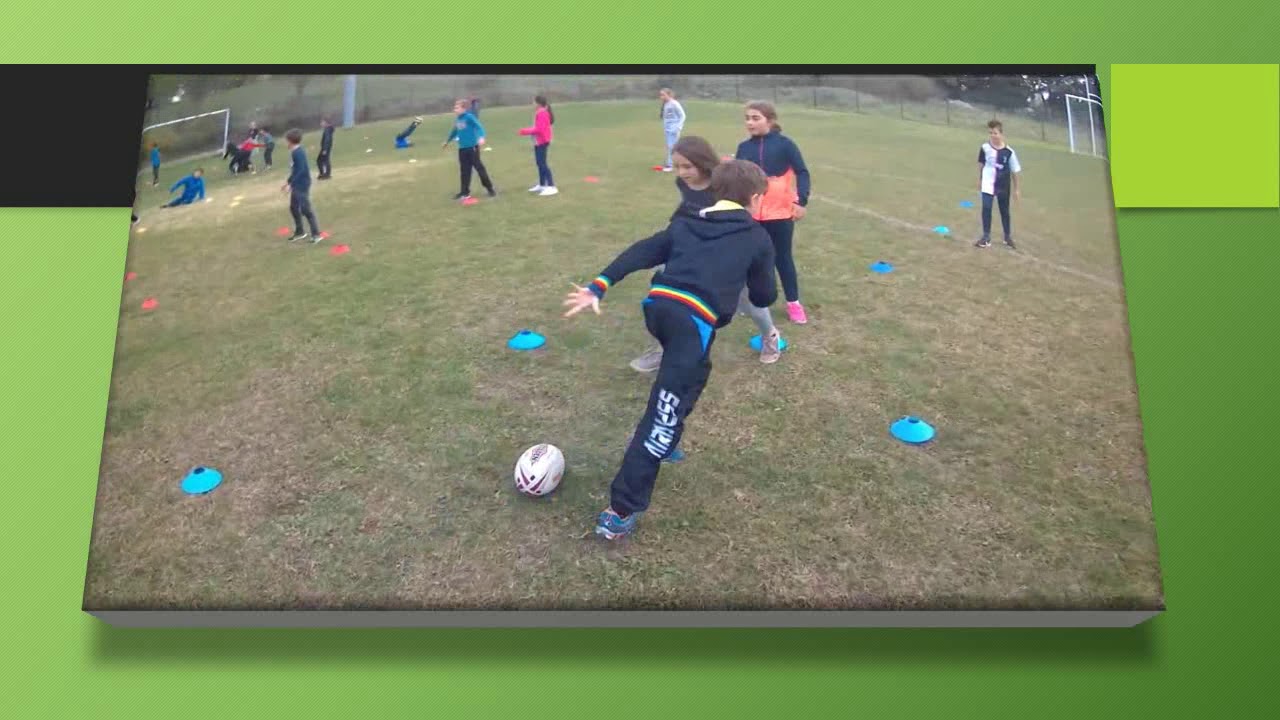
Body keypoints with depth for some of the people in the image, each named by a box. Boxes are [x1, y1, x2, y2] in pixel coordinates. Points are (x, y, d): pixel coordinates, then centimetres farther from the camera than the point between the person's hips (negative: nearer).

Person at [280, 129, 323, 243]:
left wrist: (289, 183, -25)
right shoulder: (294, 152, 10)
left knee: (306, 209, -7)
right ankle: (299, 232, 29)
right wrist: (288, 182, 21)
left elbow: (300, 170, -26)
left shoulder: (298, 153, -20)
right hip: (297, 185, 10)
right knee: (293, 208, 17)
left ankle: (316, 234, 0)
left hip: (302, 185, -10)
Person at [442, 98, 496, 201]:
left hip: (472, 147, -7)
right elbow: (455, 131, 28)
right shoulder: (457, 119, 12)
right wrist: (447, 141, 41)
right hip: (462, 149, 7)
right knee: (464, 171, 9)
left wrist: (481, 137, -33)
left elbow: (479, 127, -15)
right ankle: (465, 192, 15)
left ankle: (490, 189, 7)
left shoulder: (469, 117, -9)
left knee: (479, 168, -3)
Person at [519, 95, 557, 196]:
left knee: (542, 164, -12)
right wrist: (526, 131, 7)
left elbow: (539, 129, -23)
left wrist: (526, 131, -14)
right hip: (539, 141, 11)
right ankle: (542, 185, 27)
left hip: (541, 141, -11)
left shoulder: (542, 113, -19)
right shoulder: (540, 113, 13)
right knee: (540, 163, 17)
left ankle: (551, 187, -15)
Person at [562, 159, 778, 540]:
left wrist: (599, 286, 9)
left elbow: (642, 252, 15)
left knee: (693, 371, 34)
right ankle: (622, 509, -7)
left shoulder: (686, 223, 26)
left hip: (657, 305, 6)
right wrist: (764, 284, 43)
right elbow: (763, 298, 21)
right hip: (695, 320, -6)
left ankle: (664, 437, 43)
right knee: (665, 414, -5)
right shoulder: (757, 239, 16)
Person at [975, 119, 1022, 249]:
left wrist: (1016, 188, 1)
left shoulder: (1008, 151, -14)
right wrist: (979, 180, 13)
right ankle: (986, 237, 1)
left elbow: (1015, 171, -4)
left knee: (1004, 211, 13)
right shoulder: (985, 148, -9)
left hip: (1003, 186, 0)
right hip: (988, 184, 0)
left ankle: (1008, 237, 28)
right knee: (986, 208, -9)